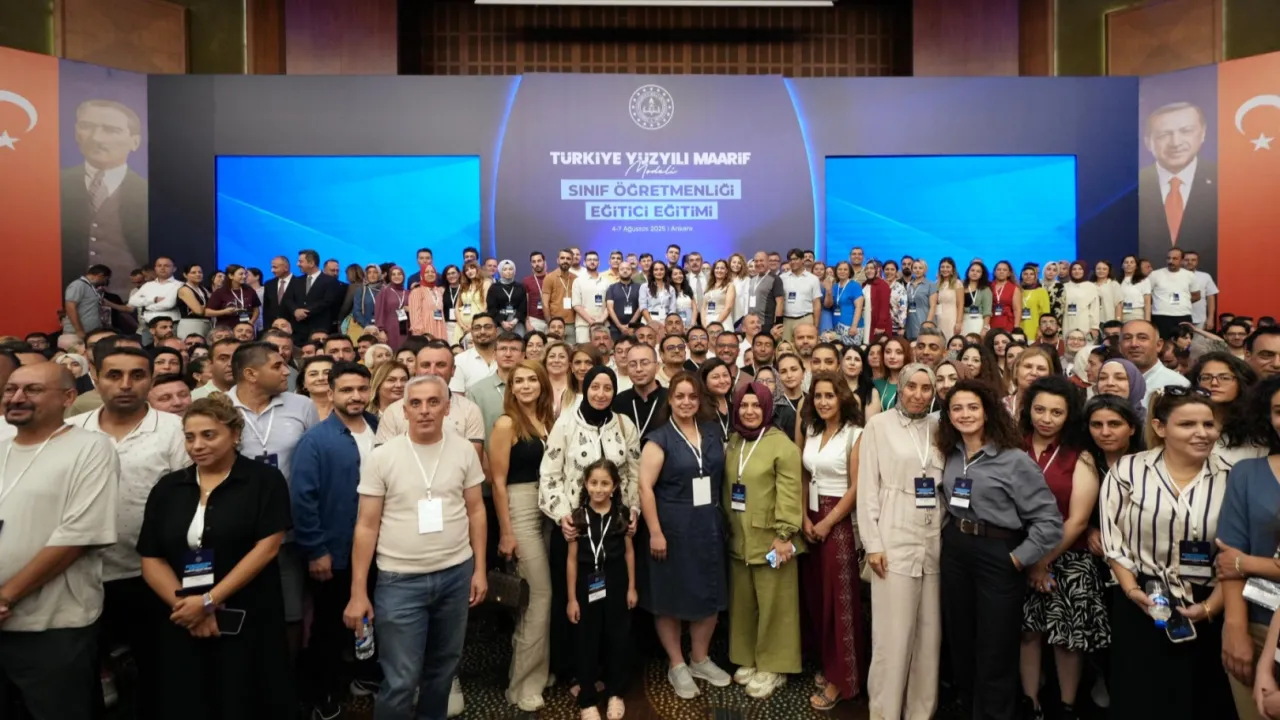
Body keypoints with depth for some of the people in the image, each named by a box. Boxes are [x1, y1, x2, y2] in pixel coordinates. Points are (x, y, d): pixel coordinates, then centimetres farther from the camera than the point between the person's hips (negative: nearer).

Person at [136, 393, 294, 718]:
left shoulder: (264, 480, -5)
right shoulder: (167, 488, 7)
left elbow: (267, 547, -13)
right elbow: (151, 560, 4)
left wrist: (209, 600, -16)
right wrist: (184, 604, -11)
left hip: (247, 623, -3)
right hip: (182, 627, 4)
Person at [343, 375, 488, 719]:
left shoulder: (463, 451, -3)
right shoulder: (381, 458, -8)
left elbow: (475, 511, 5)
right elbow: (367, 526, -5)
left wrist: (480, 569, 3)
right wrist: (358, 592, -5)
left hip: (456, 574, 3)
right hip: (401, 580, -2)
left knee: (444, 666, 19)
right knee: (401, 681, 2)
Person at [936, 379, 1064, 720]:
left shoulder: (1014, 460, -14)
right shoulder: (949, 455, 4)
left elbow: (1049, 519, -15)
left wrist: (1019, 558, -13)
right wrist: (953, 534, 9)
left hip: (998, 555, -6)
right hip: (954, 550, 6)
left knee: (994, 648, 7)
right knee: (959, 637, 19)